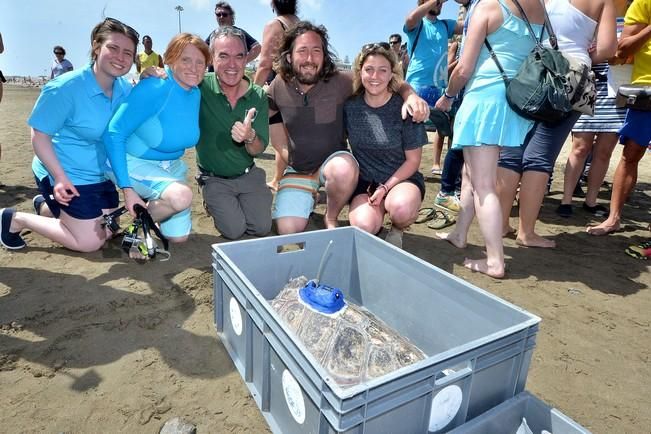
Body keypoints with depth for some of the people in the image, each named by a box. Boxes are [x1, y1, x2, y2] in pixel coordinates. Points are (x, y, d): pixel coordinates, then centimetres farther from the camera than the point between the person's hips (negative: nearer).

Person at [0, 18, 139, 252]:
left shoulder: (125, 89, -3)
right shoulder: (66, 87, -22)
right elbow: (39, 135, -18)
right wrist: (60, 178, -26)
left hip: (101, 175, 7)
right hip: (67, 176, -7)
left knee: (107, 234, 19)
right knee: (89, 243, -3)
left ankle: (46, 206, 40)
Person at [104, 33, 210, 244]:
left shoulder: (196, 94, -5)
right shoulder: (154, 88, -25)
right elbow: (114, 133, -25)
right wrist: (127, 189, -28)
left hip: (170, 165, 6)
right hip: (133, 163, -6)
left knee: (179, 237, 7)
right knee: (182, 196, -35)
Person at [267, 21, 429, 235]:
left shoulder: (340, 82, -14)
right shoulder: (279, 85, -7)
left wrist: (411, 96, -31)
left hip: (333, 161, -2)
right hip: (297, 170, 2)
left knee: (345, 169, -39)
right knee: (288, 230, -12)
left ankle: (331, 218, -7)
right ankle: (309, 198, 23)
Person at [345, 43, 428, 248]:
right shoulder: (350, 106, -3)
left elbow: (413, 160, -5)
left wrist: (385, 188, -16)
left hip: (401, 178, -1)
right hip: (364, 181, 2)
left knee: (401, 207, -36)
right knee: (364, 226, -28)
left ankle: (397, 230, 1)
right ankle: (379, 209, 9)